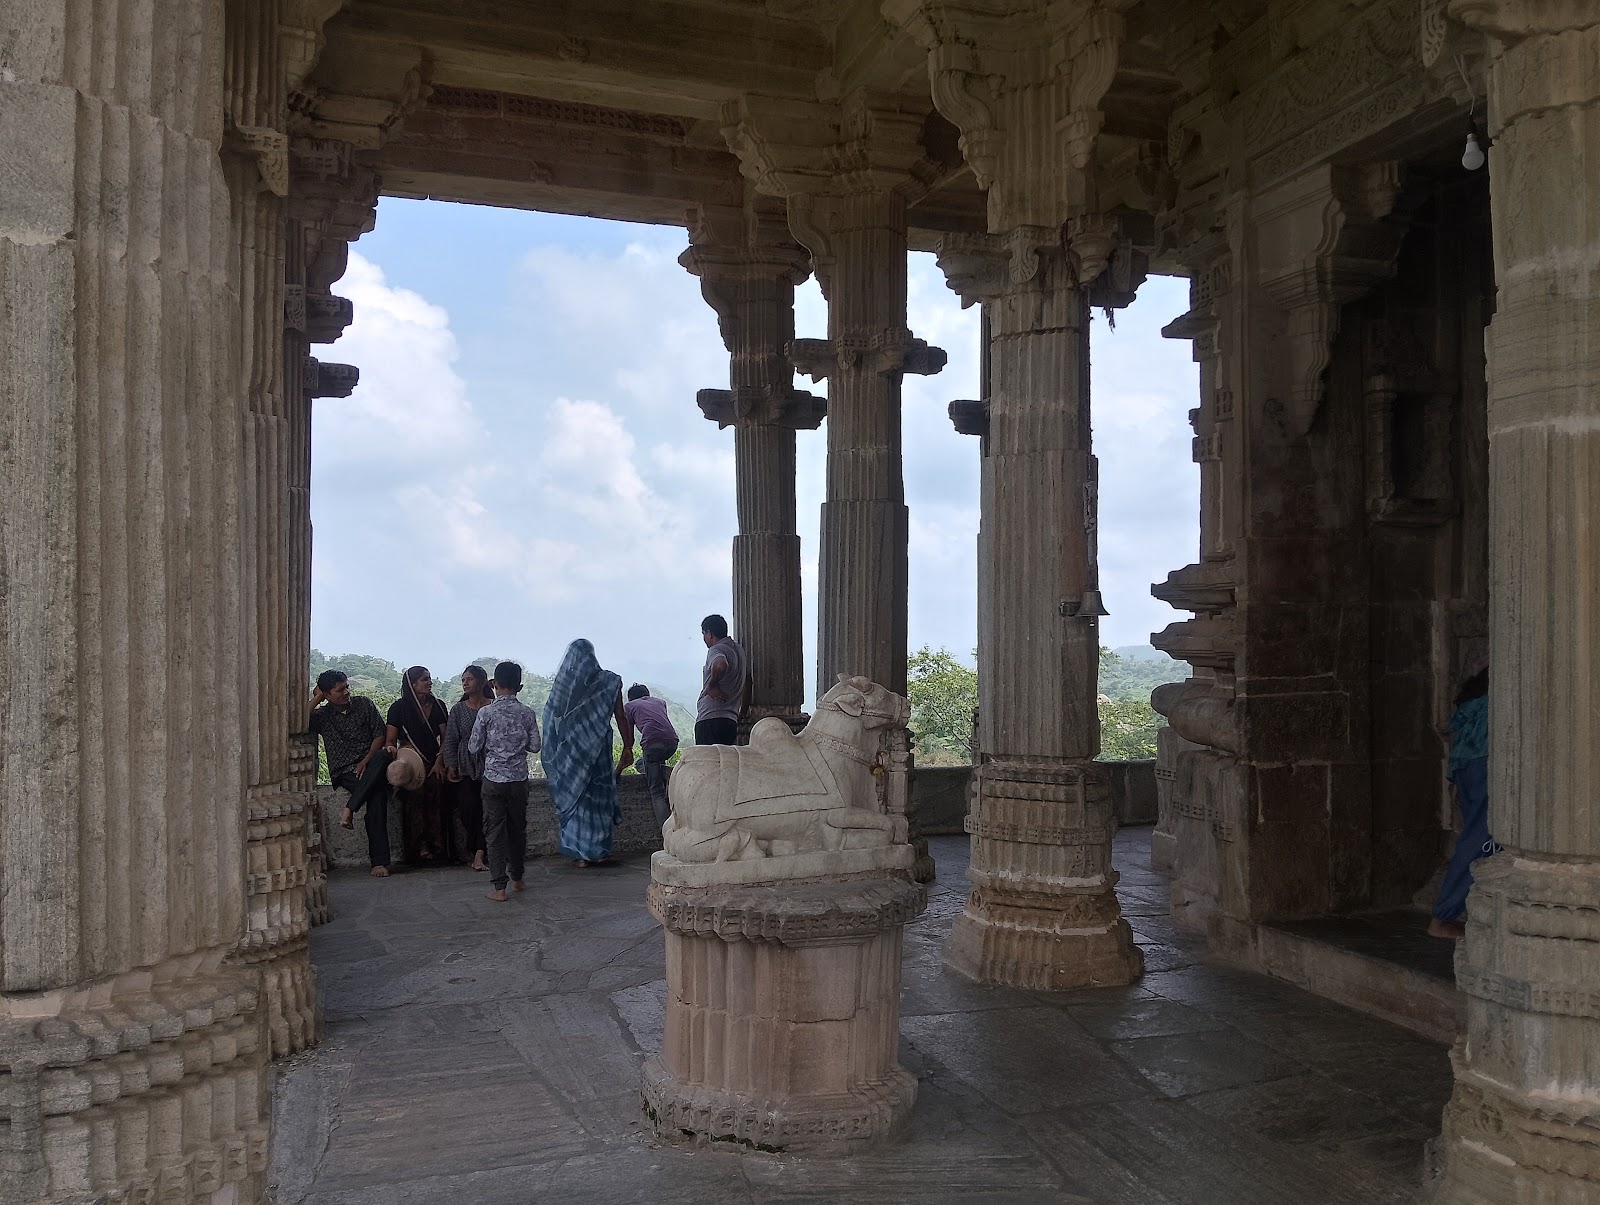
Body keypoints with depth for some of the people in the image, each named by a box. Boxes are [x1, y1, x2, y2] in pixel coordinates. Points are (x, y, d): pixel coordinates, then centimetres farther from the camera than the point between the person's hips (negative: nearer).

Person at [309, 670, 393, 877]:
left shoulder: (364, 704, 10)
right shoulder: (321, 715, 8)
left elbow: (380, 734, 5)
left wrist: (366, 760, -10)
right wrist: (316, 700, -2)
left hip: (369, 764, 2)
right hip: (344, 772, -1)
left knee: (382, 757, -37)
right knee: (377, 794, -32)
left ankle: (349, 809, -34)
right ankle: (379, 861, -33)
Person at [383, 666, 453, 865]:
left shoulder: (438, 706, 13)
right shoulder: (399, 708, 5)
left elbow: (445, 738, 10)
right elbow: (390, 740, 3)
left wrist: (439, 762, -5)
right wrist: (392, 749, -20)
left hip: (433, 762, 2)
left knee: (436, 785, -24)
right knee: (416, 790, -27)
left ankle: (437, 846, -24)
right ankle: (420, 846, -25)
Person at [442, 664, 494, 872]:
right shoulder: (458, 710, 10)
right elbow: (450, 740, 8)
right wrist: (450, 765, -2)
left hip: (490, 766, -1)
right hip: (466, 768, 1)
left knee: (487, 807, -15)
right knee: (469, 806, -16)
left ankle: (479, 854, -13)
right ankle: (480, 852, -1)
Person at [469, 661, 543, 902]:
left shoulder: (486, 713, -9)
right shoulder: (527, 714, -3)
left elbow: (473, 748, -4)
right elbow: (535, 746, 1)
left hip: (493, 779, -2)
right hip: (519, 779, 2)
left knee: (496, 832, 1)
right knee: (518, 828, 16)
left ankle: (499, 888, -2)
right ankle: (517, 878, 28)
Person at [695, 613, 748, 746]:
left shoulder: (716, 649, -7)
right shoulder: (738, 649, 19)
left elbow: (720, 665, -33)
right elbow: (748, 681, 30)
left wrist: (712, 686, -15)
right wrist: (742, 713, 36)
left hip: (710, 721, -9)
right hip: (731, 721, 9)